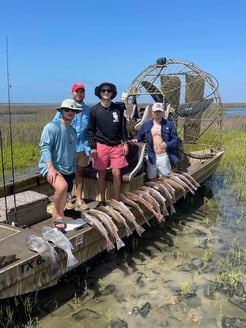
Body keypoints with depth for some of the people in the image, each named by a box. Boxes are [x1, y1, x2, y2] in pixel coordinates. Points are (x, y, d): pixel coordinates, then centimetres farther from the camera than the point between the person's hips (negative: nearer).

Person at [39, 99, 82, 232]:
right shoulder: (52, 127, -9)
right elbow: (44, 147, -16)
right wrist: (51, 168, -25)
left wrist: (73, 170, 25)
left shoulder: (72, 131, 16)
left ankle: (57, 219, 34)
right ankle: (59, 216, -13)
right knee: (62, 186, -34)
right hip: (51, 167, -8)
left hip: (68, 170, 8)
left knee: (63, 197, 13)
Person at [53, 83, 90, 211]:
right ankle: (67, 198, 23)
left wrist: (89, 146, 4)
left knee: (80, 172, 11)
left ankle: (79, 199, 20)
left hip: (82, 146, 3)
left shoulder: (88, 110, 6)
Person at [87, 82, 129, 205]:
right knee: (102, 174, 7)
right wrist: (92, 147, -5)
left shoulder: (118, 108, 5)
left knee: (116, 173, -1)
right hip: (101, 145, -1)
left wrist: (125, 143, 4)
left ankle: (117, 201, 12)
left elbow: (123, 127, 11)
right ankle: (102, 200, 21)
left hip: (117, 145, 1)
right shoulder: (94, 110, 0)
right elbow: (90, 130, 1)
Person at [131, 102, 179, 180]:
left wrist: (167, 144, -20)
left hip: (164, 156, -2)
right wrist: (136, 139, -5)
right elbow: (140, 135, 17)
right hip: (151, 157, 2)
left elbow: (175, 139, -1)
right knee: (152, 179, 13)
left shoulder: (169, 124, -2)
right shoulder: (146, 125, 4)